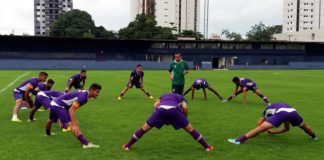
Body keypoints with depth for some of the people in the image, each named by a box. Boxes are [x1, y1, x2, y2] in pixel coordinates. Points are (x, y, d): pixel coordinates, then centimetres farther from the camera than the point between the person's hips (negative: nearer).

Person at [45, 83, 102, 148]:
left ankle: (48, 133, 65)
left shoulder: (84, 94, 5)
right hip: (58, 106, -10)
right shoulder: (83, 96, -24)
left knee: (51, 120, 37)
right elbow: (71, 109, -30)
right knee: (71, 124, -23)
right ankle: (86, 143, -34)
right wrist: (74, 125, -35)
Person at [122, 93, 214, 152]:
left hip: (161, 109, 1)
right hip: (174, 109, -1)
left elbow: (155, 105, 26)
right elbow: (185, 107, 12)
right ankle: (207, 147, 18)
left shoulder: (164, 96, 43)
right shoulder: (180, 98, 35)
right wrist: (185, 119, 27)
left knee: (144, 129, 16)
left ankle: (128, 146, 21)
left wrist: (162, 119, 29)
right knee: (190, 129, 14)